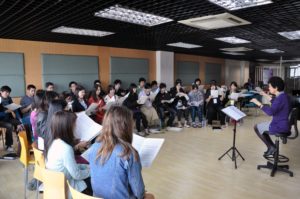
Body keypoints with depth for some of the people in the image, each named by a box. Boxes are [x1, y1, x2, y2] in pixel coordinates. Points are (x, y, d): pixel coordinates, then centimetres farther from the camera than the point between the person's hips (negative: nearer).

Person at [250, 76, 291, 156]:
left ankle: (271, 147, 13)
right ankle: (271, 147, 25)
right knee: (261, 127, 25)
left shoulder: (281, 98, -26)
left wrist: (258, 103, -30)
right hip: (283, 124, 10)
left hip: (280, 126, -10)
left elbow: (270, 112, -36)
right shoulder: (283, 95, 5)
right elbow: (276, 104, 25)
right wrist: (266, 95, 22)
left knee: (257, 127, 5)